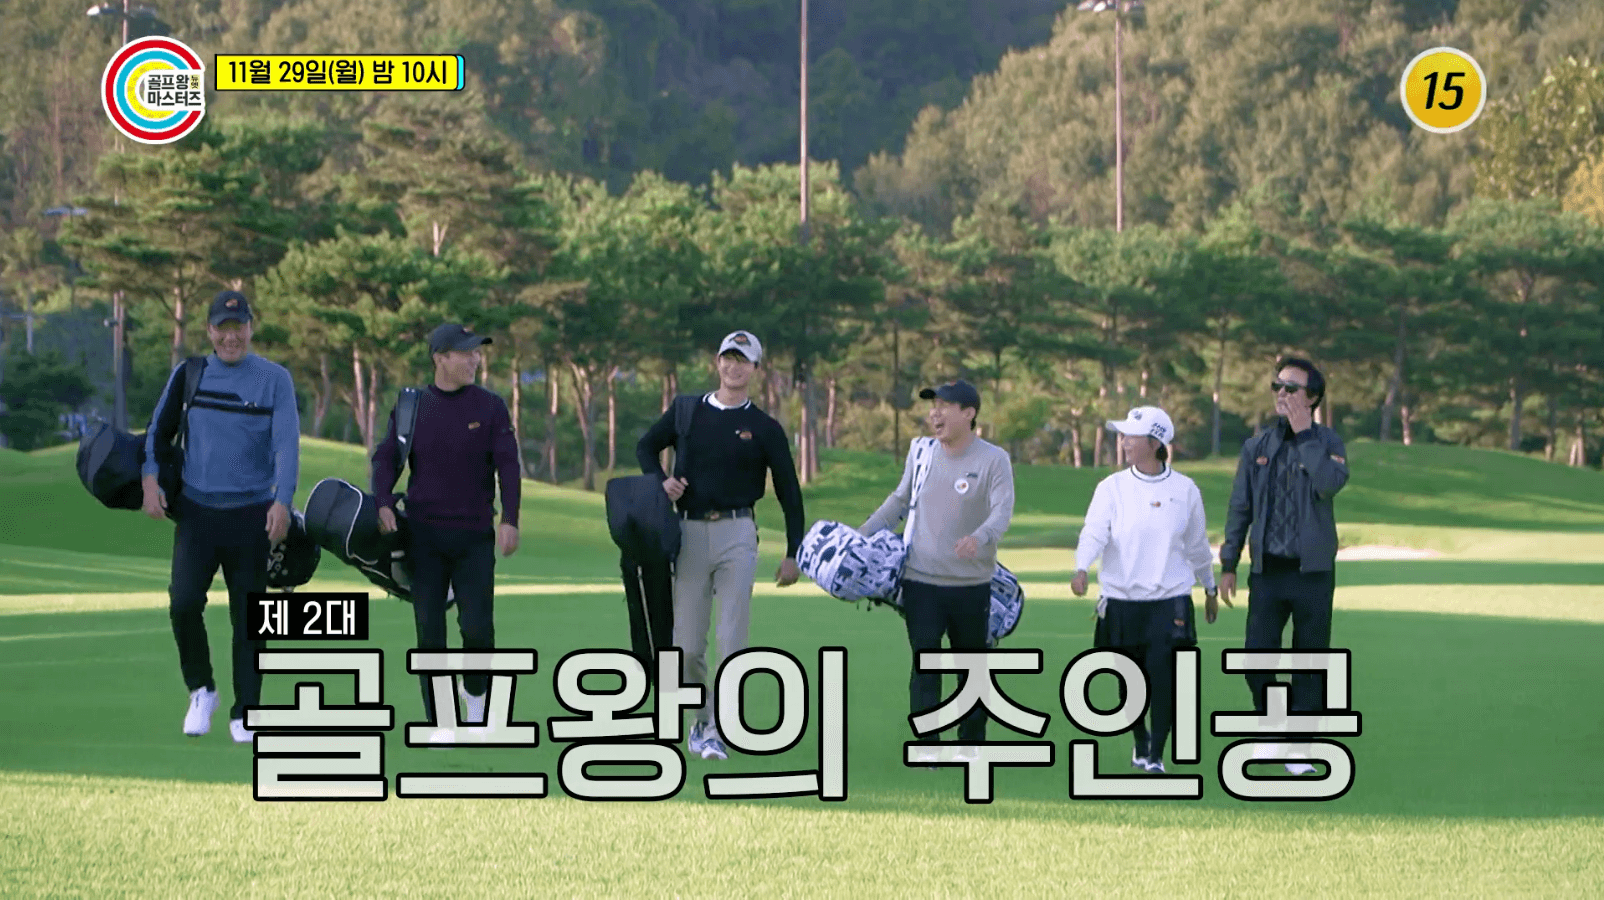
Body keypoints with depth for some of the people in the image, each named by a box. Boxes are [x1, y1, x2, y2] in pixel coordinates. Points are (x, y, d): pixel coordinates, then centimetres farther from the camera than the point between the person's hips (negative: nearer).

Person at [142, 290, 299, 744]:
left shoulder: (275, 379, 0)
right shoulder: (188, 374, 7)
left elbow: (286, 444, -8)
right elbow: (158, 429, 12)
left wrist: (282, 501, -21)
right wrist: (150, 479, -4)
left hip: (250, 514, -1)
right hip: (196, 510, 1)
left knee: (248, 617, 1)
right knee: (184, 602, -15)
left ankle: (244, 714, 11)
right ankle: (201, 691, 6)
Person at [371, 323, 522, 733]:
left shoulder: (490, 407, 2)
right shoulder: (411, 407, 4)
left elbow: (508, 465, -3)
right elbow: (386, 457, 1)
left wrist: (509, 519, -14)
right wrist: (383, 504, -17)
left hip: (475, 534, -1)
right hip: (425, 534, 1)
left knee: (477, 626, -8)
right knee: (429, 630, 1)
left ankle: (474, 692, 21)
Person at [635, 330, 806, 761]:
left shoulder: (764, 428, 5)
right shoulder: (687, 412, 10)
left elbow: (788, 491, 7)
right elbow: (646, 446, 23)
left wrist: (793, 554, 2)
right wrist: (660, 482, 1)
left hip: (737, 535, -2)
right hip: (690, 533, 2)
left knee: (732, 641, -8)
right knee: (687, 644, 3)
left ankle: (717, 732, -5)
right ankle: (702, 717, 22)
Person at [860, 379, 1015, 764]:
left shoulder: (993, 460, -8)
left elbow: (1002, 511, -21)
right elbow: (900, 501, 21)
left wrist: (980, 537, -41)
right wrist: (861, 535, 17)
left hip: (971, 584, -2)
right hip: (921, 579, 2)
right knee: (924, 662, -6)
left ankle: (970, 745, 20)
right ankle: (927, 745, -5)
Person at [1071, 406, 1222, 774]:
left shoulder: (1185, 491, 2)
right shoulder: (1111, 488, 0)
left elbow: (1197, 545, 14)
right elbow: (1094, 531, -14)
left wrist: (1210, 589, 23)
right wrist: (1081, 569, -32)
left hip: (1170, 599, -1)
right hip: (1121, 601, 1)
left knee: (1163, 673, -15)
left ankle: (1156, 756, -6)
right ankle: (1140, 741, 34)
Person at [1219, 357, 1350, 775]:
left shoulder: (1327, 442, -1)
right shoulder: (1257, 446, 7)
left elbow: (1330, 484, -22)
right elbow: (1240, 507, 11)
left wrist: (1303, 433, -17)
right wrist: (1228, 564, 8)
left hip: (1312, 571, -2)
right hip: (1267, 570, 2)